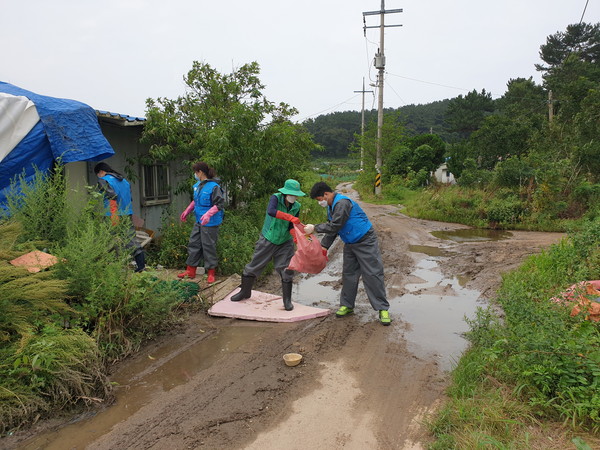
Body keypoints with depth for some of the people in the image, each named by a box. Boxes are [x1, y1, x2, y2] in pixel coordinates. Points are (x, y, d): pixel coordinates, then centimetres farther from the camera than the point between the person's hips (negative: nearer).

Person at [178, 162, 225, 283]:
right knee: (193, 244, 13)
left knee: (208, 247, 1)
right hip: (199, 222, 8)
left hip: (210, 223, -8)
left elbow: (220, 204, -21)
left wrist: (208, 214, -31)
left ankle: (211, 274, 16)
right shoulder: (197, 185, 8)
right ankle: (191, 271, 26)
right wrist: (187, 211, 22)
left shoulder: (213, 186, -18)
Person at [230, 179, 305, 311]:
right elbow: (271, 211, -38)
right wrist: (290, 217, -44)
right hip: (268, 240, -2)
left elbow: (291, 226, -6)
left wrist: (295, 235, -27)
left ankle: (287, 300, 13)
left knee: (286, 270, -2)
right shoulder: (276, 198, -17)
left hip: (285, 243, 3)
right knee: (253, 266, 8)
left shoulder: (296, 207, -4)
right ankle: (245, 292, 31)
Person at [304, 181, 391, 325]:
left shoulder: (342, 203, -24)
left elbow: (334, 226, -26)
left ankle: (383, 309, -1)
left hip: (365, 242, -9)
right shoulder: (331, 206, 9)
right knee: (348, 274, 11)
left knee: (373, 274, -7)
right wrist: (324, 246, 4)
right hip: (350, 244, 9)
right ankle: (347, 305, 23)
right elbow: (331, 228, 14)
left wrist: (315, 228, -17)